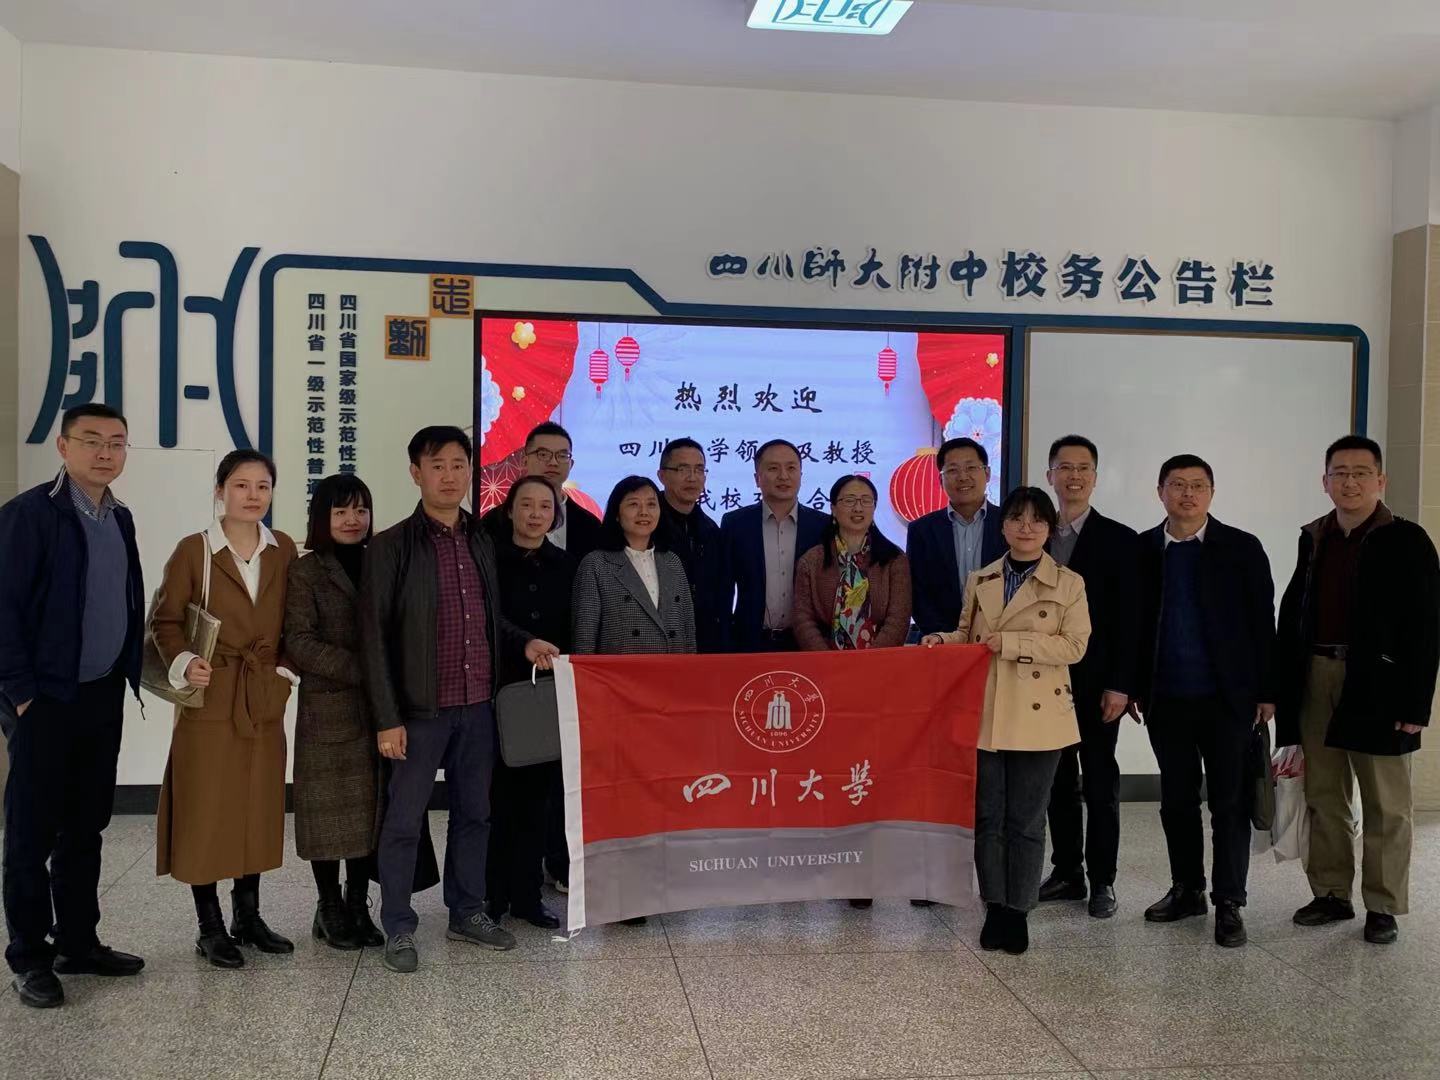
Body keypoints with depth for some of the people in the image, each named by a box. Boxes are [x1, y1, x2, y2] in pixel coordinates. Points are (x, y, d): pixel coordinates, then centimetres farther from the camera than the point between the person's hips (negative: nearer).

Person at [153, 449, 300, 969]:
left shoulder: (284, 550, 5)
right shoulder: (193, 550, -6)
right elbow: (165, 621, -4)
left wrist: (287, 667, 1)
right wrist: (183, 663, -19)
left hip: (264, 700, 4)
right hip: (210, 699, -4)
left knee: (258, 810, 11)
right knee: (205, 813, 1)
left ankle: (248, 916, 24)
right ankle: (210, 927, 14)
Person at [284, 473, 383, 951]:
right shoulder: (306, 570, -1)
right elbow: (300, 642, -9)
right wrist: (360, 670, -17)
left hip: (376, 708, 4)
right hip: (328, 709, -3)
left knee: (369, 807, 6)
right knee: (330, 810, 2)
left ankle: (358, 904, 18)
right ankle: (329, 907, 16)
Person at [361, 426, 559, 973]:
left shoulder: (480, 542, 10)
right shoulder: (392, 546, -7)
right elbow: (375, 636, -9)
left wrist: (525, 642, 1)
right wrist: (387, 718, -13)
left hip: (478, 707, 6)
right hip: (420, 709, -5)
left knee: (473, 813, 15)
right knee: (404, 821, 4)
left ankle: (467, 913, 30)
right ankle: (398, 928, 18)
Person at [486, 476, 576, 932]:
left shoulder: (566, 566, 8)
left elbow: (575, 631, 9)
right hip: (499, 695, -3)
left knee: (535, 797, 8)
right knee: (498, 797, 2)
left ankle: (526, 894, 18)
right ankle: (491, 895, 14)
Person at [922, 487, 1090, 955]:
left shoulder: (1069, 583, -2)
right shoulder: (979, 580, 9)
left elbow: (1074, 645, -9)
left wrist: (1009, 643, -16)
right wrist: (946, 640, -6)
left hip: (1037, 718, -3)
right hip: (985, 715, 3)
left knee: (1026, 820, 6)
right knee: (987, 816, 7)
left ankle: (1019, 911, 18)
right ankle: (995, 908, 19)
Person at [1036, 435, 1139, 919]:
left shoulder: (1118, 539, -3)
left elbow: (1129, 619, -6)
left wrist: (1120, 685, -12)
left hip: (1095, 683, -3)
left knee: (1100, 784, 5)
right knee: (1058, 783, 10)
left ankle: (1102, 880, 15)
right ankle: (1066, 873, 20)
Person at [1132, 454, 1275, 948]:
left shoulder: (1242, 548, -1)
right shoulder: (1142, 549, 5)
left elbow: (1263, 624, -1)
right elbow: (1135, 622, 7)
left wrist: (1266, 693, -5)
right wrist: (1134, 687, 4)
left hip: (1227, 698, -2)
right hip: (1167, 699, 2)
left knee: (1230, 802, 3)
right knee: (1176, 800, 12)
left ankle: (1228, 903, 12)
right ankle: (1187, 889, 25)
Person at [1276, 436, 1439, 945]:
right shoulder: (1313, 539, 9)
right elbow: (1291, 615, 10)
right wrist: (1280, 687, 4)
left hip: (1378, 688, -5)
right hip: (1316, 682, 5)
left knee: (1384, 805, 6)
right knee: (1324, 798, 13)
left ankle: (1383, 907, 16)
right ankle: (1331, 894, 25)